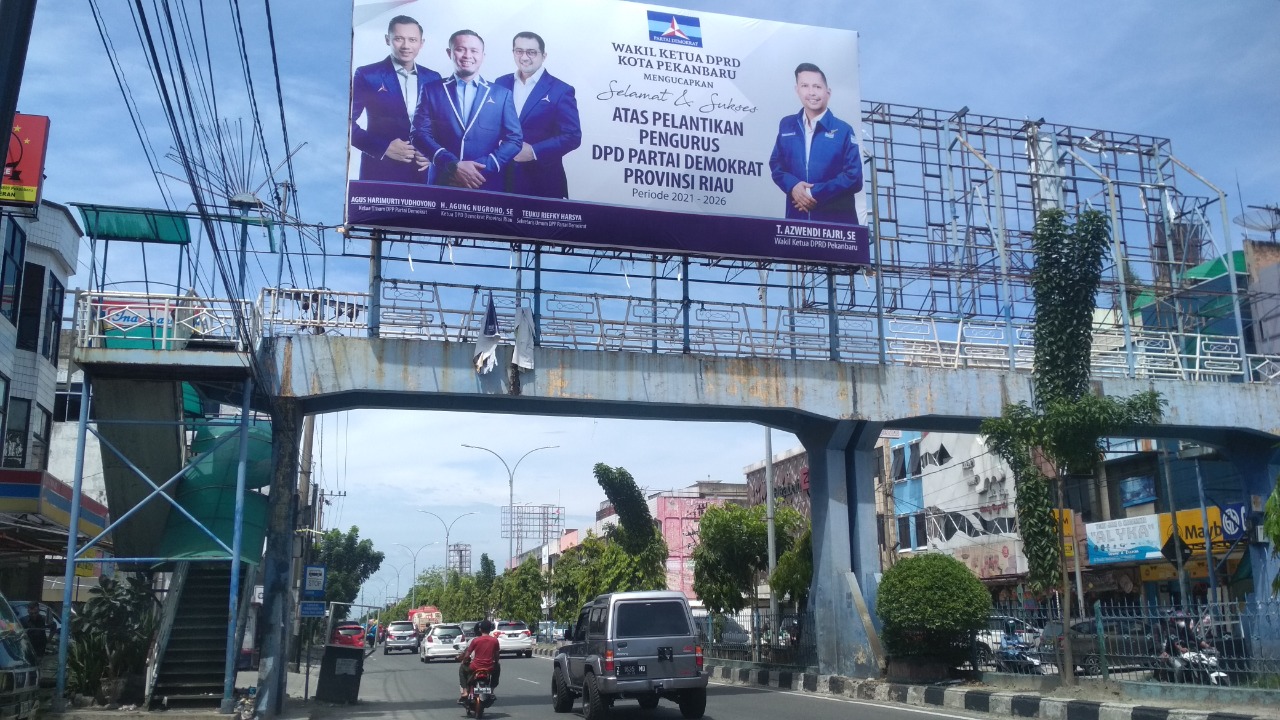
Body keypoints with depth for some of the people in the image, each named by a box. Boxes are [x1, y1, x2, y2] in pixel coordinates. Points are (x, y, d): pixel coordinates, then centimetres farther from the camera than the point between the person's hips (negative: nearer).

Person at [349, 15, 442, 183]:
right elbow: (347, 122, -3)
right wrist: (384, 148, -14)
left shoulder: (433, 79, 10)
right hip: (380, 171, -3)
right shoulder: (366, 75, 0)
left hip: (421, 171, 3)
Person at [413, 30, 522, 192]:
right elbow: (420, 133, -2)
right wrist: (454, 166, -16)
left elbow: (514, 139, 2)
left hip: (486, 186, 0)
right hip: (442, 184, 0)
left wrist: (482, 168, -12)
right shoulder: (432, 91, 7)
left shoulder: (501, 94, 8)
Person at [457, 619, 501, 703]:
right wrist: (495, 662, 28)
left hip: (475, 668, -1)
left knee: (462, 668, 29)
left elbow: (466, 655, -3)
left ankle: (464, 692, 17)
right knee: (497, 667, 36)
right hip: (490, 668, 1)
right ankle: (492, 689, 32)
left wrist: (463, 662, 18)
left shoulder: (475, 640, -6)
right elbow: (496, 655, 7)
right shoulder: (495, 640, -2)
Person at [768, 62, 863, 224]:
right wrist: (792, 186, -9)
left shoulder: (843, 130, -1)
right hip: (797, 216, 2)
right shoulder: (786, 125, 10)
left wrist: (815, 194, -14)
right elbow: (776, 164, 12)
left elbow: (854, 177, -6)